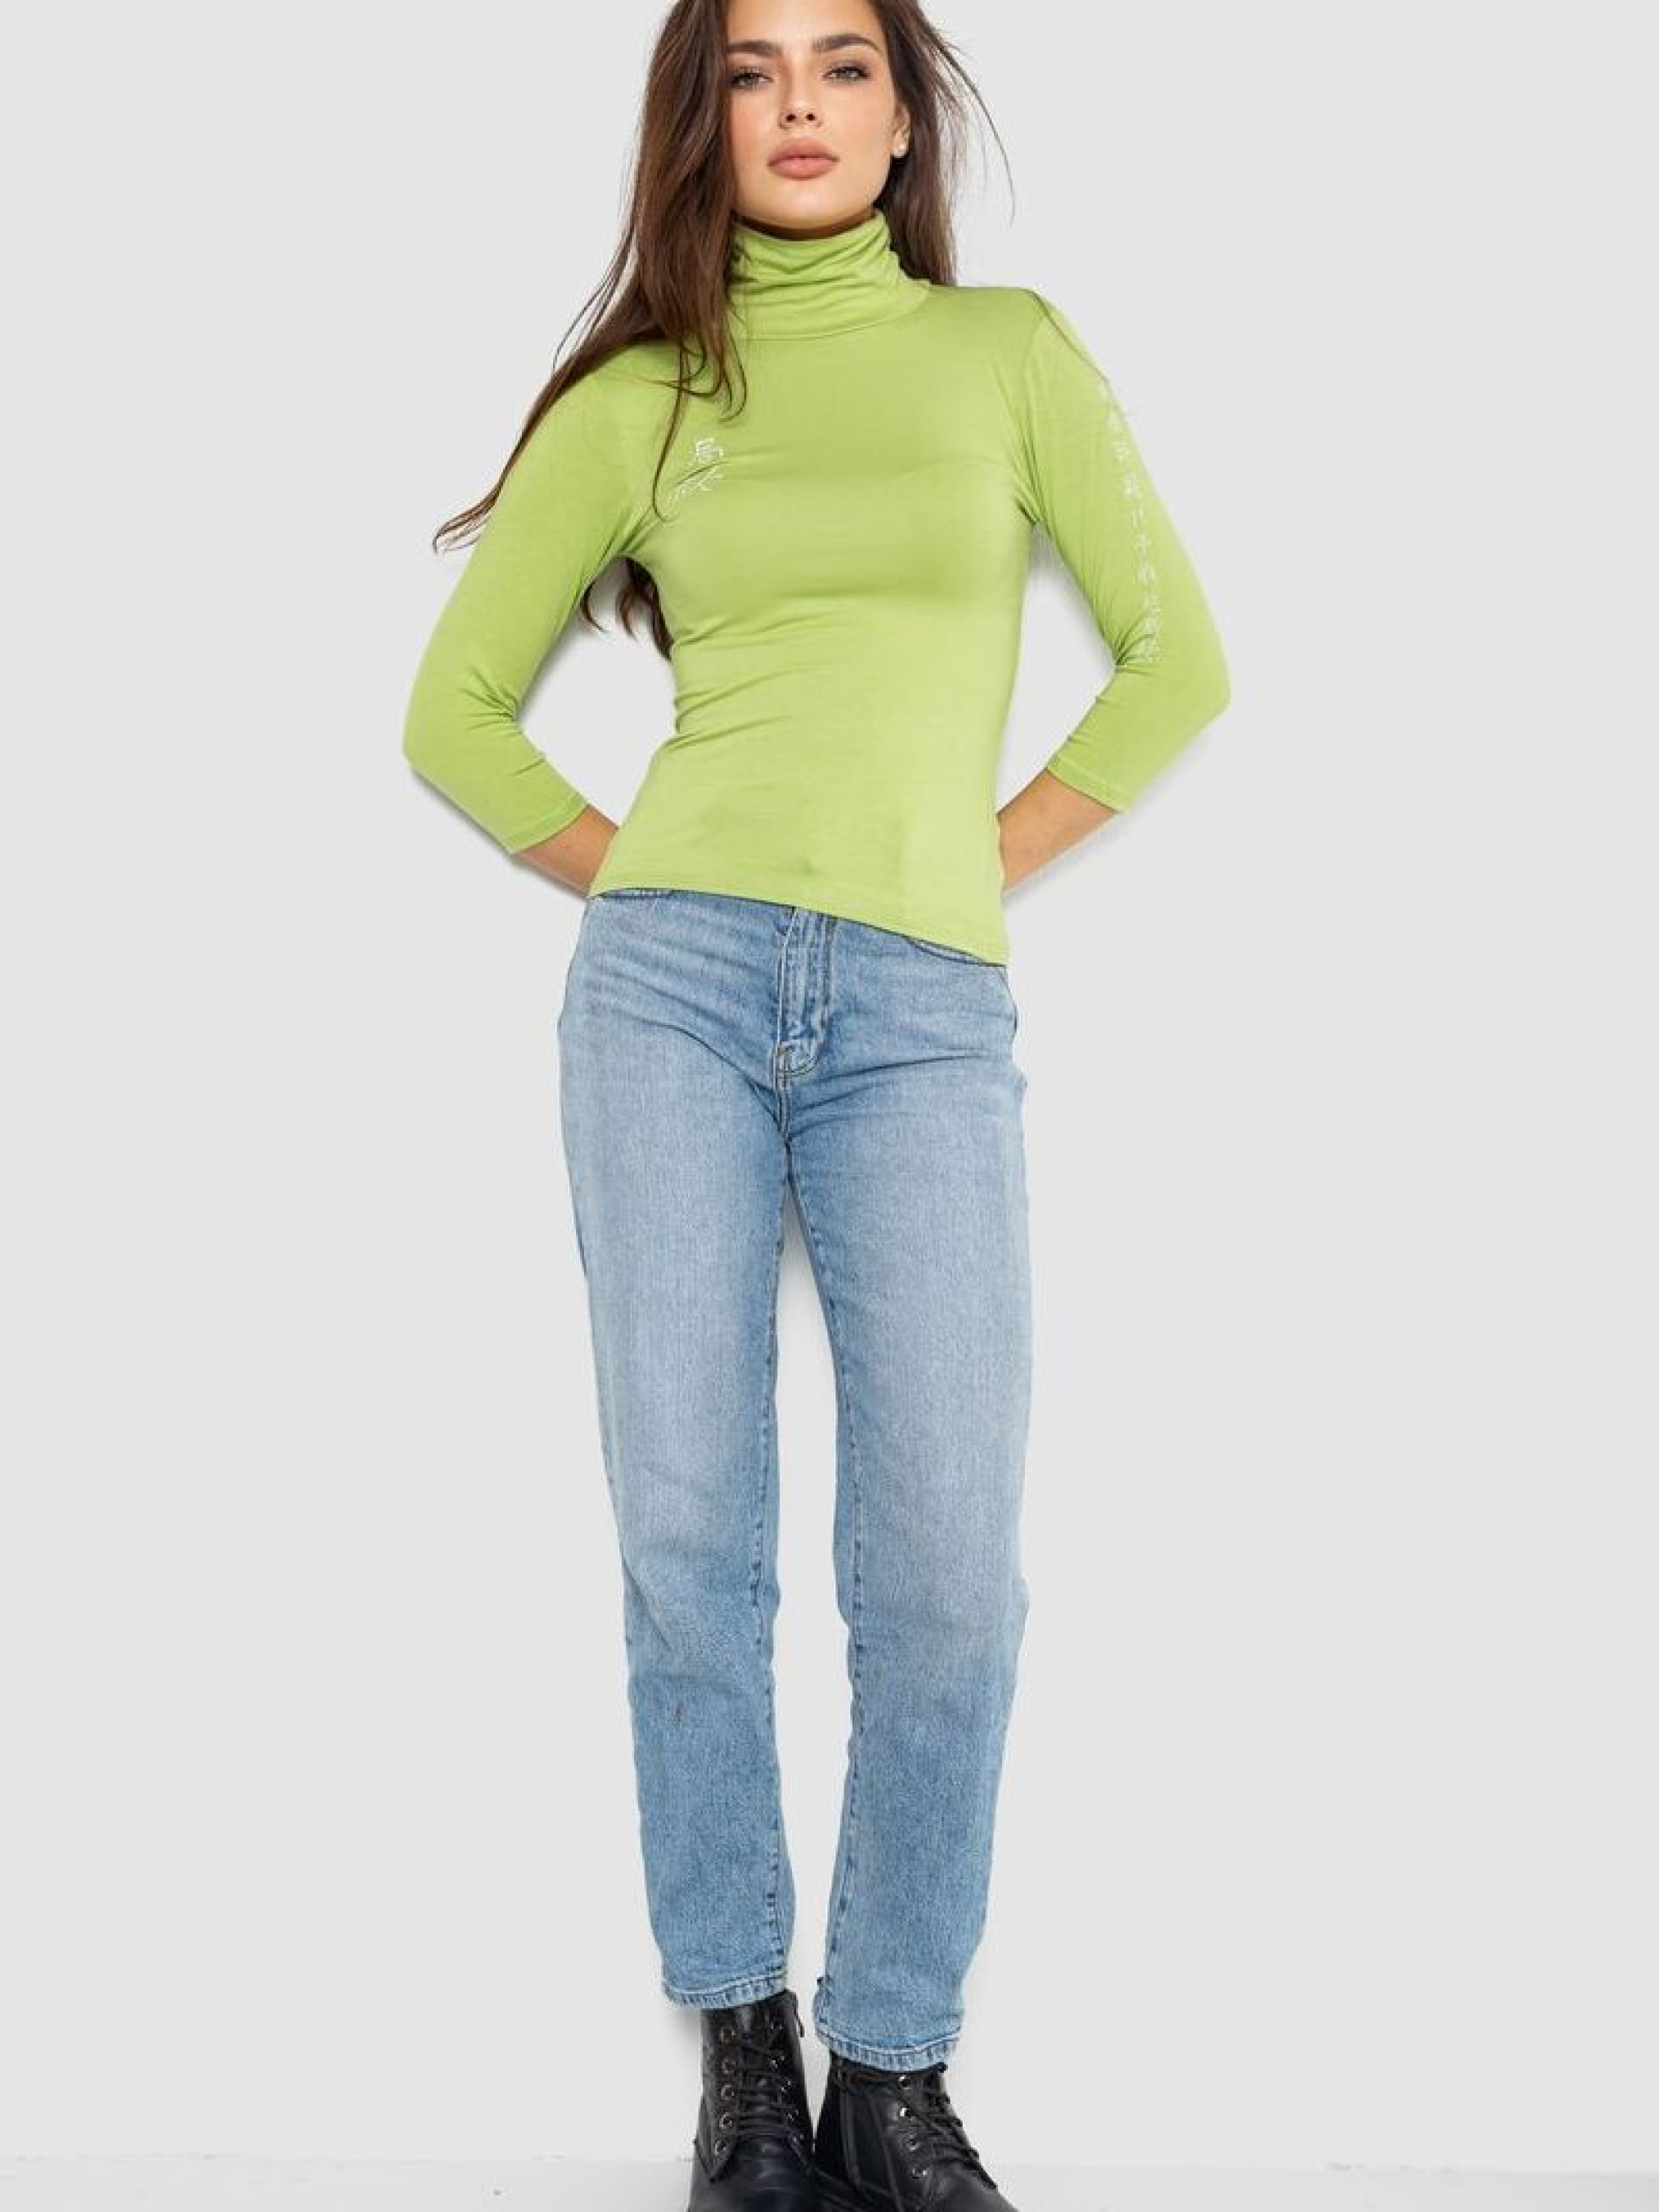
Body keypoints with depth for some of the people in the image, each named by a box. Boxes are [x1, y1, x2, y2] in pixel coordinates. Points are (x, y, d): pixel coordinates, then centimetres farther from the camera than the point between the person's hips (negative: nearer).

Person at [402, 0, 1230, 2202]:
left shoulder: (1009, 347, 12)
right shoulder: (637, 396, 12)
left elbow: (1177, 660, 12)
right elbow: (455, 709, 16)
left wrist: (988, 857, 7)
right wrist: (627, 874, 7)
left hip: (925, 1013, 0)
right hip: (674, 976, 1)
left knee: (949, 1565, -7)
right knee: (689, 1533, -2)